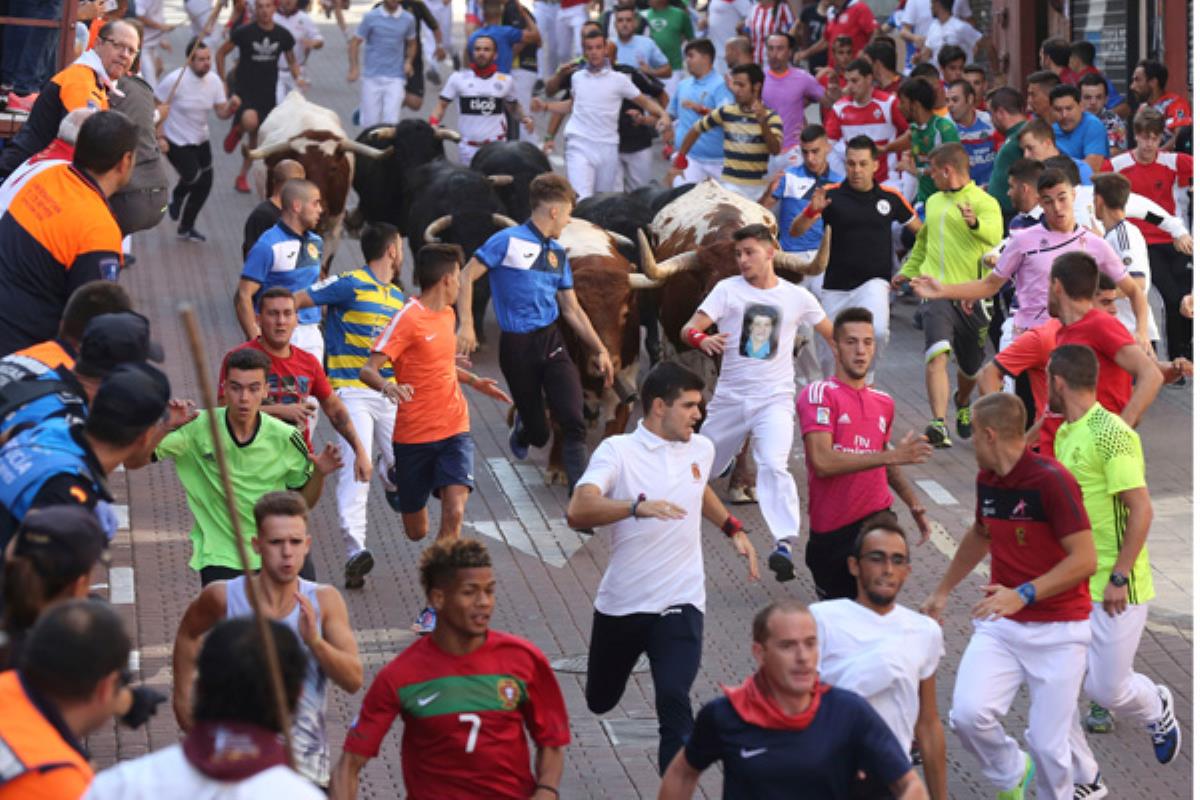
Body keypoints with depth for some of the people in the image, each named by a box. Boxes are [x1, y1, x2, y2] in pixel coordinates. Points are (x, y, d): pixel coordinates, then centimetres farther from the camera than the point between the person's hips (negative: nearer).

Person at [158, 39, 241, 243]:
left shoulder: (214, 80, -5)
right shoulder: (174, 80, -21)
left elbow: (221, 113, -2)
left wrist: (232, 106, -24)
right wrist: (159, 136, -18)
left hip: (200, 141, 6)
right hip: (176, 142, -6)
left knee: (205, 183, 10)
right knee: (193, 177, -17)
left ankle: (185, 228, 32)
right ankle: (177, 197, 18)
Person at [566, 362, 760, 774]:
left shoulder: (701, 449, 5)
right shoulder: (617, 451, -12)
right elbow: (578, 511, -30)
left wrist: (733, 529, 21)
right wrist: (639, 505, -43)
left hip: (680, 604, 1)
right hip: (621, 604, -1)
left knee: (674, 704, -20)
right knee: (600, 701, 21)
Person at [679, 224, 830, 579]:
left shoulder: (797, 297, 3)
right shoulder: (728, 289, 0)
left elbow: (832, 334, 18)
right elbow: (689, 328, -10)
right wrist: (700, 338, -33)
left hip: (774, 399, -2)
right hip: (730, 398, 2)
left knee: (774, 466, -24)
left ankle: (784, 544, -31)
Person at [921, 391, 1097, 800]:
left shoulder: (1051, 480, -18)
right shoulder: (986, 480, 6)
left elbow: (1085, 559, -22)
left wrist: (1023, 594, -31)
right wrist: (942, 591, 35)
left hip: (1058, 630, -6)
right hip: (1000, 625, 6)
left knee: (1048, 745, -7)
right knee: (968, 714, -15)